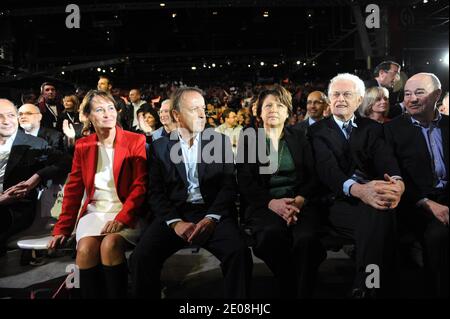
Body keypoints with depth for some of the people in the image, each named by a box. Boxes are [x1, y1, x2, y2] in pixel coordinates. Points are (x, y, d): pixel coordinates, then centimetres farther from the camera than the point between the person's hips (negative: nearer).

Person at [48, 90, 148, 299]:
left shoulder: (136, 141, -1)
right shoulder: (82, 146, 11)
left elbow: (140, 185, -6)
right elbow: (73, 189, 11)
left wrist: (121, 218, -19)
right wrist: (62, 229, 5)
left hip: (126, 213, -3)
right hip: (94, 211, 3)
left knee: (110, 245, -30)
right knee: (85, 248, -26)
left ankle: (116, 295, -14)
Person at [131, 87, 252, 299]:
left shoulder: (220, 141, 11)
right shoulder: (159, 147, 11)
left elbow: (229, 185, 3)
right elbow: (155, 192, 4)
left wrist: (212, 218, -14)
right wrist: (175, 222, -13)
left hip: (212, 213, 0)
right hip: (174, 214, 1)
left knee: (239, 252, -27)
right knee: (141, 256, -24)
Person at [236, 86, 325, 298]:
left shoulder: (299, 137, 15)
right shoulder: (248, 139, 11)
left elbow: (312, 176, 7)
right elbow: (245, 182, 1)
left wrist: (299, 200, -14)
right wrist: (272, 203, -16)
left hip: (300, 203, 1)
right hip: (264, 205, -1)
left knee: (306, 238, -33)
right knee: (273, 233, -35)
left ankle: (305, 292, -12)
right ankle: (288, 292, -12)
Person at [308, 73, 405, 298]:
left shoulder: (373, 128, 19)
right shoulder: (317, 131, 9)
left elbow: (386, 159, -1)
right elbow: (327, 168, -10)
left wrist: (397, 182, -27)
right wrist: (358, 189, -32)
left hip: (374, 196, 3)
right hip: (340, 201, -3)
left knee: (382, 212, -33)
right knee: (378, 215, -33)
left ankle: (363, 288, -21)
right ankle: (368, 289, -20)